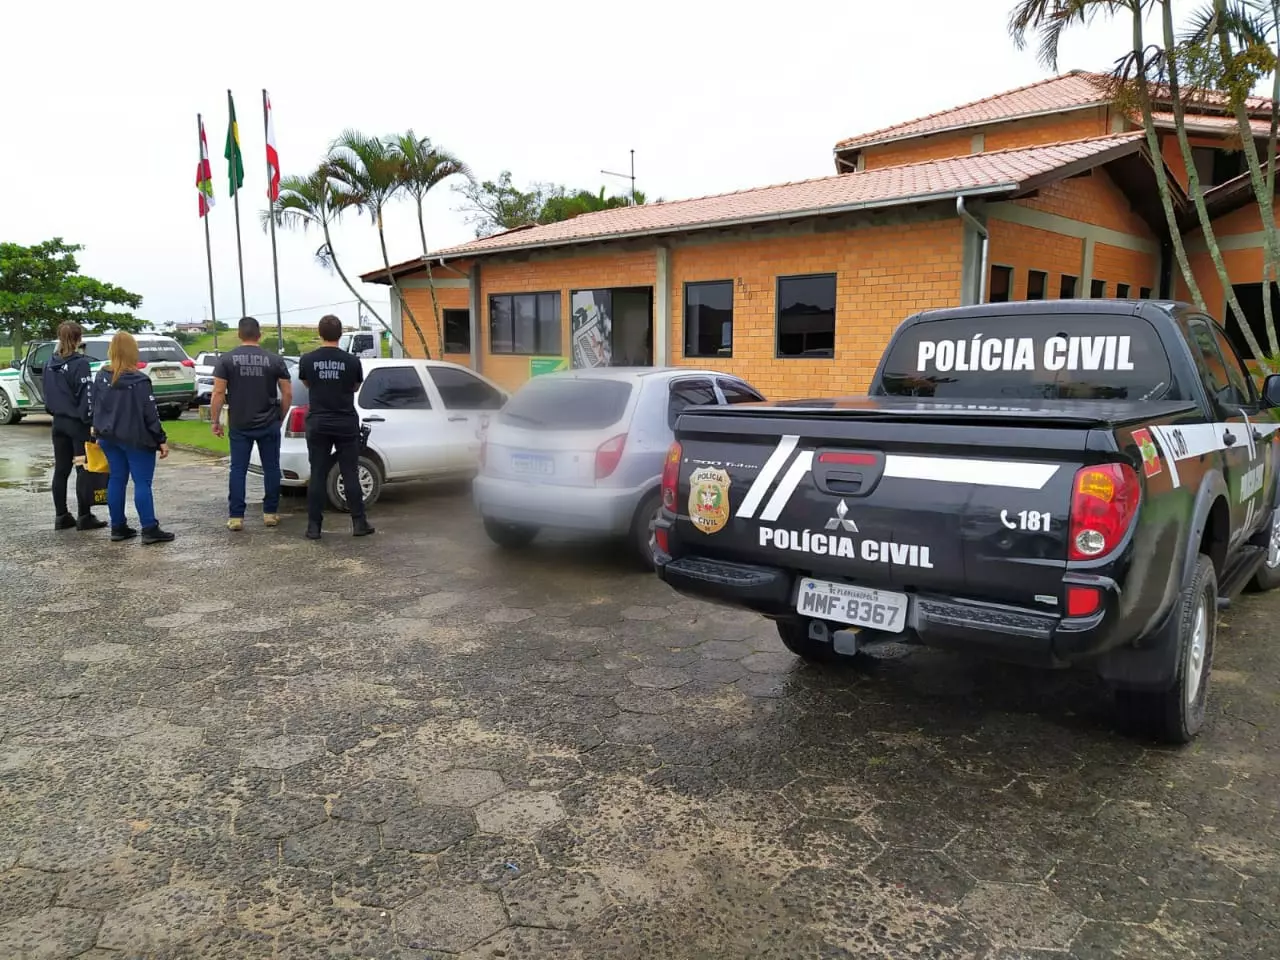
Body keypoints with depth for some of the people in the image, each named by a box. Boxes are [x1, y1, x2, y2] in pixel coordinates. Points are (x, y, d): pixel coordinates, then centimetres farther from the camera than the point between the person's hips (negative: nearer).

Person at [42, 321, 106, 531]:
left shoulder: (51, 363, 9)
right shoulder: (80, 363, -14)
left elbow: (47, 394, 16)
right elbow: (86, 396, -17)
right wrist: (91, 421, -14)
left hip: (59, 422, 7)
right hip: (78, 423, -7)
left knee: (61, 470, 10)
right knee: (84, 469, -2)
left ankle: (61, 516, 14)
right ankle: (84, 517, 0)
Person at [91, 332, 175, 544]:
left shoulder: (101, 377, 4)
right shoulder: (139, 380, -16)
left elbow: (95, 407, 11)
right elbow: (150, 414, -15)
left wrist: (100, 432, 21)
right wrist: (162, 439, -10)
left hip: (109, 437, 6)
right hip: (136, 439, -6)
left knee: (116, 480, 12)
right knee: (142, 483, -4)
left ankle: (118, 527, 17)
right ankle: (150, 529, -5)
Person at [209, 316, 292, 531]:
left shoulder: (226, 360, -2)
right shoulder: (274, 360, 0)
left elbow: (218, 393, -6)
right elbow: (287, 394, 1)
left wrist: (215, 421, 3)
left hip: (239, 426, 0)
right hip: (269, 425, 0)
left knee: (238, 470, 4)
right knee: (271, 468, 9)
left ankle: (235, 517, 4)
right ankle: (270, 513, 13)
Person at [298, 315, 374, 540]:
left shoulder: (307, 360, -3)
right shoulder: (352, 361, -6)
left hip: (318, 424, 1)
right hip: (346, 424, -1)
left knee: (317, 476, 4)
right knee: (350, 475, 4)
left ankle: (314, 527, 6)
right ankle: (359, 523, 6)